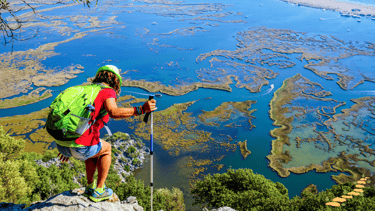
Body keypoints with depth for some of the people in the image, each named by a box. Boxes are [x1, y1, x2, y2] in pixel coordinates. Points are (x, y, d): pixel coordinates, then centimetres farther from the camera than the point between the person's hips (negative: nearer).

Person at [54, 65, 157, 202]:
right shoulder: (107, 92, 1)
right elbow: (113, 112, -21)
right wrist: (141, 110, -22)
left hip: (61, 144, 7)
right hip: (81, 148, -7)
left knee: (95, 148, 35)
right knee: (106, 148, 25)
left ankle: (90, 187, 40)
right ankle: (98, 192, 28)